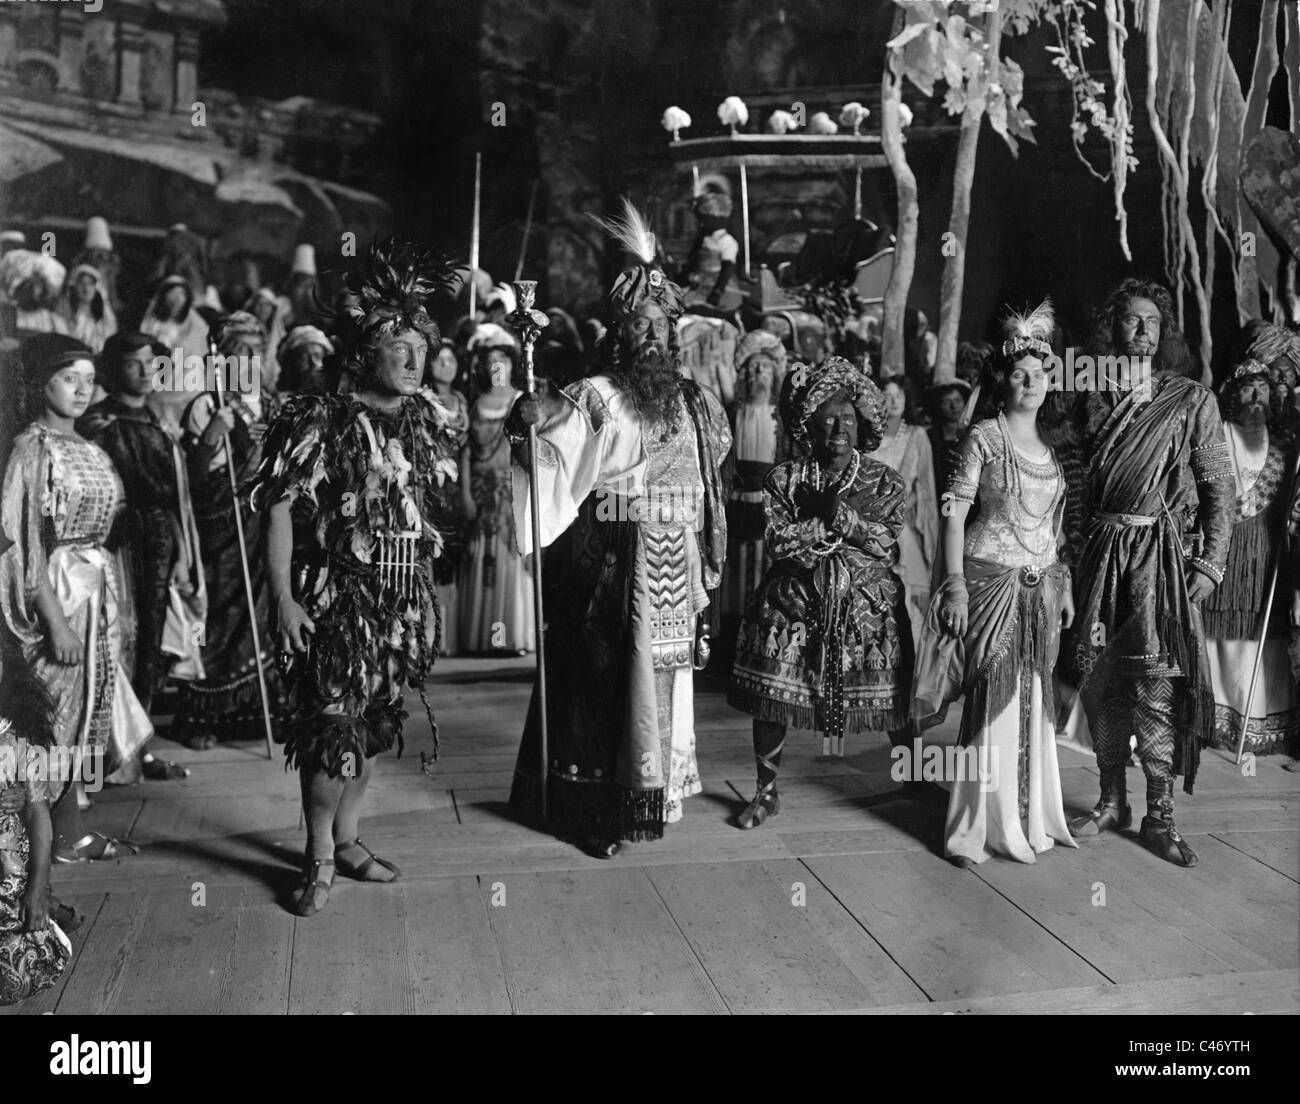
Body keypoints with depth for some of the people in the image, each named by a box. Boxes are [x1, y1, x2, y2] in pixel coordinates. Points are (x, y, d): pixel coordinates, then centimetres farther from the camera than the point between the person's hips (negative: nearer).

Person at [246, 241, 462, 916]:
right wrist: (284, 599, -17)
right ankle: (320, 860, 13)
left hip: (404, 600, 6)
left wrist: (426, 600, 13)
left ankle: (346, 837, 30)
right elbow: (279, 509, -11)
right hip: (335, 599, -5)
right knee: (332, 727, -3)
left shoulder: (426, 422, 7)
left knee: (371, 724, 14)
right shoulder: (319, 422, -10)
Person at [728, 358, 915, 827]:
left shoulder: (883, 481, 3)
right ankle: (766, 792, 15)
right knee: (770, 697, -1)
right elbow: (779, 541, -7)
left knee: (893, 699, 0)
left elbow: (886, 545, -5)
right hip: (795, 603, 1)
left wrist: (844, 516, -15)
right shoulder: (785, 479, 3)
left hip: (867, 605, 0)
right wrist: (827, 522, -12)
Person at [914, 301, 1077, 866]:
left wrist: (1065, 584, 12)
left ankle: (1030, 816, 21)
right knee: (992, 697, -4)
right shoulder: (984, 437, -5)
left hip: (1043, 584, 5)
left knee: (1034, 697, 9)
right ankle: (978, 825, 5)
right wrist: (955, 584, -15)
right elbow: (955, 511, -8)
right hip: (991, 580, -5)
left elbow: (1059, 519, 16)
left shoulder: (1052, 441, 12)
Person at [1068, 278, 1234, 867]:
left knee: (1158, 684, -6)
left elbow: (1219, 486, 1)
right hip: (1102, 553, 3)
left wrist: (1209, 563, -7)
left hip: (1163, 552, -3)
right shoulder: (1093, 400, 11)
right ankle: (1111, 801, 20)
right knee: (1099, 679, 6)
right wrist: (1071, 550, 5)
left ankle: (1159, 816, 4)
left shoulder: (1191, 400, 2)